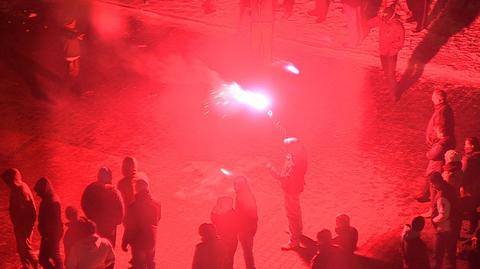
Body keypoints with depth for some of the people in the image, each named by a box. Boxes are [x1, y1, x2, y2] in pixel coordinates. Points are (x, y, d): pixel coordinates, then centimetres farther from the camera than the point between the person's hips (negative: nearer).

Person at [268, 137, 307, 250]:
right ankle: (297, 230, 52)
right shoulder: (299, 155, -7)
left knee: (291, 213, 0)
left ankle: (293, 241, 8)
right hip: (296, 186, 10)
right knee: (295, 210, 30)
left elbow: (284, 178, -34)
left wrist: (271, 168, -29)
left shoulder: (292, 162, -35)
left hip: (291, 189, -10)